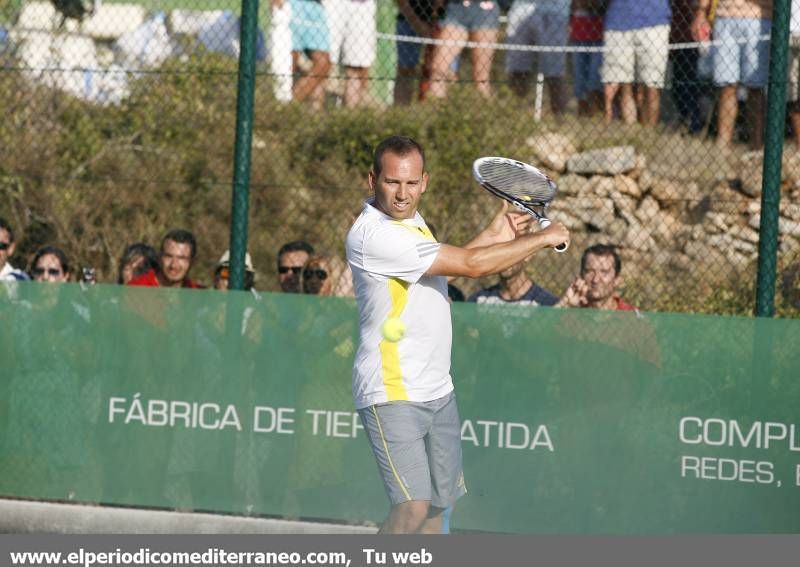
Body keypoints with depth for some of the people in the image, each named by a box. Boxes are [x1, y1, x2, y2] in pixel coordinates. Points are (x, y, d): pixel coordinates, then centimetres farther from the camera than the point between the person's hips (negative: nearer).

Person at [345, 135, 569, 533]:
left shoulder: (412, 220, 10)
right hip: (393, 395, -10)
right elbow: (471, 264, -20)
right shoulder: (373, 235, -21)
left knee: (436, 503, 11)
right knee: (412, 508, -19)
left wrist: (493, 236, 21)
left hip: (437, 391, 10)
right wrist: (542, 238, -10)